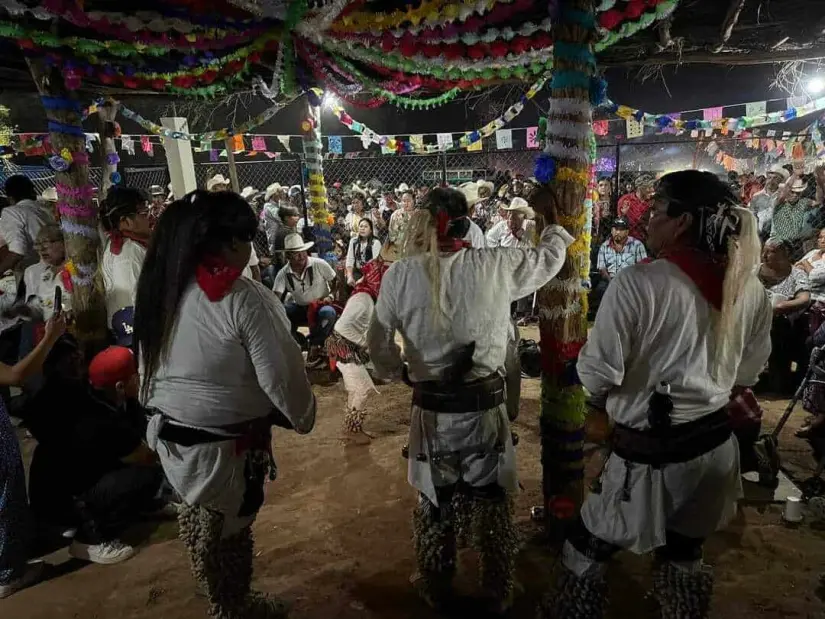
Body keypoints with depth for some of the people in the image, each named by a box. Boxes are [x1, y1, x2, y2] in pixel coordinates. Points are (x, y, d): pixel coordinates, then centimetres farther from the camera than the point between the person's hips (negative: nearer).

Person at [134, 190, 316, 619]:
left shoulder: (158, 288, -2)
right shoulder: (243, 297, -24)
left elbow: (149, 365, 7)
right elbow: (280, 375, -21)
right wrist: (304, 417, -3)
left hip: (170, 434, 7)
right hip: (227, 442, -7)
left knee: (200, 522, 25)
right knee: (230, 532, 16)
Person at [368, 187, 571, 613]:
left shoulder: (400, 275, -11)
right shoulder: (496, 265, -11)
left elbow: (379, 345, -1)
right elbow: (550, 257, 9)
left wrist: (393, 371, 20)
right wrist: (551, 216, 27)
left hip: (431, 411, 0)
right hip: (485, 407, 0)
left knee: (434, 504, 22)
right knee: (493, 505, 20)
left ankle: (435, 590, 44)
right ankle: (499, 593, 41)